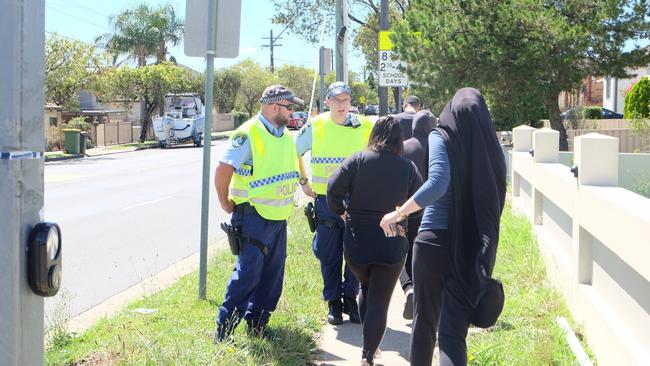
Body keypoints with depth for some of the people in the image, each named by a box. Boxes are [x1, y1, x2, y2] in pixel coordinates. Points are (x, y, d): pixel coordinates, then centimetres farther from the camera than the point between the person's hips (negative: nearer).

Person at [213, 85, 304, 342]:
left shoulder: (286, 135, 11)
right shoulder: (248, 134, -15)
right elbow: (223, 169, -18)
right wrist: (226, 203, -9)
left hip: (279, 217, 8)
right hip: (254, 217, -8)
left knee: (273, 273, 11)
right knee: (248, 271, -10)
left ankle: (257, 322, 23)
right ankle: (224, 327, -2)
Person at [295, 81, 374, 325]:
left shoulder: (365, 127, 1)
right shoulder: (315, 127, -2)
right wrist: (303, 182, 6)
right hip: (326, 201, -1)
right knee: (329, 256, 5)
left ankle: (350, 299, 19)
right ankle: (334, 303, 17)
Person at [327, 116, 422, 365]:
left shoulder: (358, 160, -6)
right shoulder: (408, 168, -2)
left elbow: (333, 190, -12)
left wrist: (341, 212, 5)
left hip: (357, 241, 1)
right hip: (392, 245, -1)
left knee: (366, 289, 25)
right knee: (380, 302, 5)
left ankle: (369, 343, 25)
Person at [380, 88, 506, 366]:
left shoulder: (441, 137, -7)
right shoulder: (490, 148, 3)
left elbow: (437, 183, -23)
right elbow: (495, 202, 3)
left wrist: (398, 214, -15)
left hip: (434, 242, -2)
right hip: (472, 251, 2)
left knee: (425, 320, 18)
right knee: (454, 332, 2)